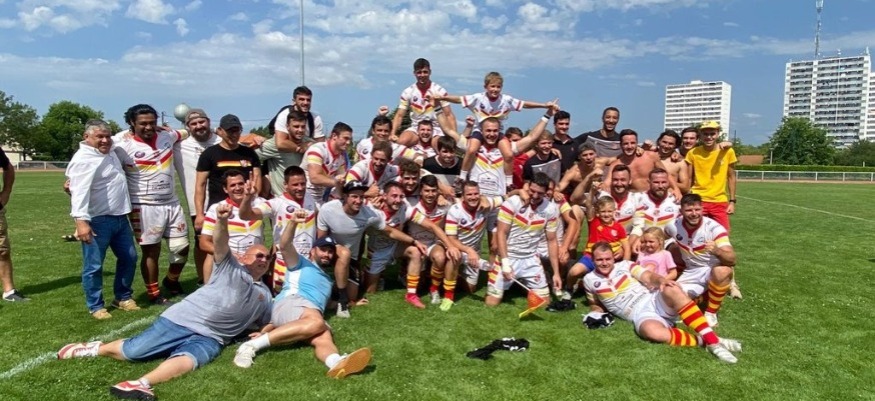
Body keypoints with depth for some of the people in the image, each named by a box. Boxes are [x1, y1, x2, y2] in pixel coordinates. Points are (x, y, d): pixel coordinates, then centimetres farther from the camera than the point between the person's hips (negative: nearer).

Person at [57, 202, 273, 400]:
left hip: (209, 338, 2)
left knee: (187, 360, -31)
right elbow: (220, 244, -13)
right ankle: (96, 348, 21)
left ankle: (142, 383, -53)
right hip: (181, 320, -1)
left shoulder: (264, 296, 21)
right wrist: (222, 221, -36)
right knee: (131, 351, -6)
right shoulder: (230, 267, 7)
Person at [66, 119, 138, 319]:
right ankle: (95, 306, 14)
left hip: (120, 217, 9)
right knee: (94, 265, 1)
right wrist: (81, 220, -35)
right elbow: (79, 191, -26)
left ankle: (123, 297, 30)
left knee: (129, 258, 16)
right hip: (97, 221, -9)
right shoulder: (83, 160, -16)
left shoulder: (110, 151, 11)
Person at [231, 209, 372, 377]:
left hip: (313, 315, 5)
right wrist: (293, 222, -13)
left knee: (323, 338, -32)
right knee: (316, 322, -39)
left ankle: (338, 363, -67)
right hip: (289, 303, -5)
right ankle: (253, 344, -39)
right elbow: (285, 246, 1)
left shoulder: (328, 280, 40)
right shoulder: (301, 264, 22)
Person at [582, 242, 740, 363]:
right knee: (654, 333, -40)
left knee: (672, 290, -36)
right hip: (640, 315, -1)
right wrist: (596, 314, 3)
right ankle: (702, 340, -24)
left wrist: (661, 280, -23)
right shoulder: (590, 280, 13)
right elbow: (596, 304, 27)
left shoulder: (624, 265, 13)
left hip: (655, 300, 2)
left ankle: (713, 341, -35)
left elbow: (649, 277, 0)